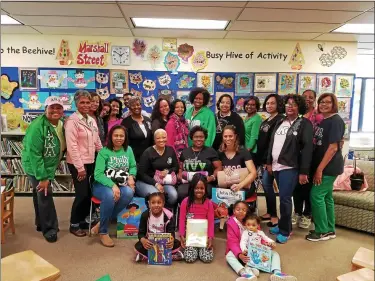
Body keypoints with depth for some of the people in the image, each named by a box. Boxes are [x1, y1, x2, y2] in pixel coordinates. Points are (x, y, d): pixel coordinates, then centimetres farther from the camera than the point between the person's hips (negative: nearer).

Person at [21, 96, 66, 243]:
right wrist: (42, 177, -27)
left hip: (48, 166, 8)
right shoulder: (38, 126, -27)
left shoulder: (62, 124, -4)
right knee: (45, 194, -5)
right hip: (35, 166, -8)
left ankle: (41, 223, 37)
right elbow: (34, 153, -28)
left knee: (40, 194, 21)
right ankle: (49, 228, 12)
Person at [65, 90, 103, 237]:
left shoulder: (92, 120, 10)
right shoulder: (72, 120, -13)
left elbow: (97, 142, 14)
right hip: (77, 164, -7)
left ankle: (82, 220, 28)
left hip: (91, 162, 7)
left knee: (89, 193, 11)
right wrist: (80, 167, -19)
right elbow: (72, 146, -18)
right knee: (82, 194, -2)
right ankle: (74, 224, 16)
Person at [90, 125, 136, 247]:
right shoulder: (104, 152, -8)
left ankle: (102, 223, -14)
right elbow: (98, 174, -16)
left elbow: (133, 167, 13)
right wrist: (112, 185, -30)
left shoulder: (128, 150, 5)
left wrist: (131, 177, -10)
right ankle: (103, 232, -15)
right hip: (102, 185, -3)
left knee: (129, 192, -32)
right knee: (110, 195, -38)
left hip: (121, 185, 3)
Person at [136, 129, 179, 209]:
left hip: (164, 182, 4)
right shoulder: (148, 153, -7)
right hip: (146, 182, -3)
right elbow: (141, 173, -8)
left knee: (173, 195, -28)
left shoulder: (170, 150, 7)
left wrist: (168, 171, -10)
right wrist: (155, 184, -19)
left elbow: (176, 167, 13)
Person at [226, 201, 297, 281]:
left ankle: (276, 273, -40)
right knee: (229, 256, -34)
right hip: (241, 252, -4)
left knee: (274, 253, -11)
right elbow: (232, 242, -17)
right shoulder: (231, 224, -10)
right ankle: (246, 273, -58)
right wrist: (240, 255, -35)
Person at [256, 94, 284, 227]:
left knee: (267, 184, -9)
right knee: (265, 185, 10)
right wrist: (259, 158, 14)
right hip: (263, 158, 8)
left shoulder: (280, 120, -9)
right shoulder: (265, 122, 18)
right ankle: (269, 212, 21)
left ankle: (274, 216, 1)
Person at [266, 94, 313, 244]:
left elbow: (307, 148, -11)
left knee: (285, 198, -5)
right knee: (283, 197, 13)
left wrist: (304, 172, -15)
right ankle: (283, 225, 26)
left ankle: (285, 231, 9)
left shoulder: (304, 124, -5)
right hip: (277, 166, 6)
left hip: (290, 167, -5)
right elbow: (272, 142, 17)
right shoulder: (280, 122, 14)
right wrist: (269, 162, 13)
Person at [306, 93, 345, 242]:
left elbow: (333, 147, -20)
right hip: (323, 166, 9)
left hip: (329, 166, -9)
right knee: (326, 197, 14)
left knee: (316, 195, -6)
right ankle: (329, 230, 25)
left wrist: (320, 169, -21)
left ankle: (322, 231, 7)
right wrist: (318, 167, 8)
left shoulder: (336, 121, -14)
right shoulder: (322, 121, 13)